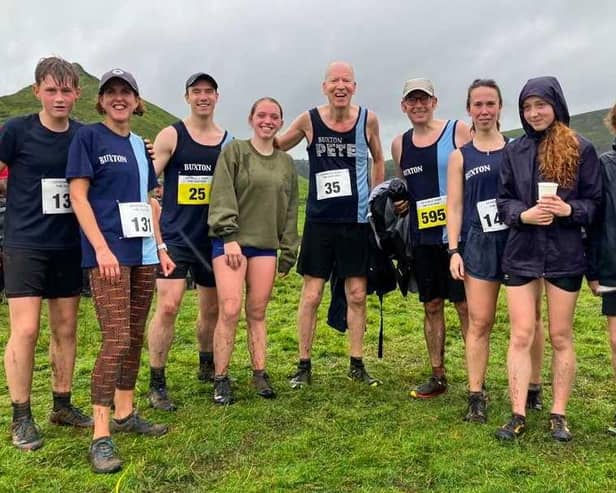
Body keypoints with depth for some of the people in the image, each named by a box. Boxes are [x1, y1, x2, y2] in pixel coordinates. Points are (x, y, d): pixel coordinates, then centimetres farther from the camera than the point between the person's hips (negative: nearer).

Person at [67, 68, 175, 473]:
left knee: (135, 337, 11)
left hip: (143, 253, 7)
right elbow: (78, 197, -9)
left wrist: (160, 246, 15)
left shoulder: (139, 144, 16)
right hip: (109, 252, -7)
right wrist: (102, 248, -18)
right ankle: (101, 436, -5)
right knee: (117, 339, -12)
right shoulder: (88, 137, -3)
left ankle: (125, 413, 24)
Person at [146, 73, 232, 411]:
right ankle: (156, 384, 1)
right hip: (175, 236, -4)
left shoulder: (229, 141, 8)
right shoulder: (171, 136, -2)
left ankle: (207, 366, 37)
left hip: (213, 237, 4)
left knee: (212, 307, 14)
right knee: (167, 307, -12)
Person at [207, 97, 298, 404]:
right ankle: (221, 379, 0)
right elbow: (222, 197, -7)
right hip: (231, 241, -3)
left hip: (266, 244, 4)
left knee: (257, 312, 6)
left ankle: (260, 374, 14)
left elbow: (290, 210, 15)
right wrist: (229, 237, -16)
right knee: (230, 310, -9)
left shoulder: (286, 163, 14)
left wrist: (288, 252, 12)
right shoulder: (234, 152, 2)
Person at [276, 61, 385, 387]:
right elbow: (274, 147, 11)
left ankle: (357, 365, 21)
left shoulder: (368, 120, 0)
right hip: (319, 221, -1)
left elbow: (378, 161, 14)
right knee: (311, 295, 3)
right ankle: (304, 365, 16)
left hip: (357, 221, 1)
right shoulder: (309, 120, -3)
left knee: (357, 295, 7)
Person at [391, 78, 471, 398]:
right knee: (431, 306, 11)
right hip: (422, 238, 5)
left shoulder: (459, 131, -2)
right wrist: (399, 204, 3)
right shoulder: (399, 144, 11)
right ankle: (438, 376, 23)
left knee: (465, 305, 0)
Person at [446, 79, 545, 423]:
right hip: (480, 244, 0)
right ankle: (477, 396, 8)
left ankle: (534, 388, 23)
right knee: (479, 322, 0)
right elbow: (454, 207, 6)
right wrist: (454, 250, -1)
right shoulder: (460, 157, 8)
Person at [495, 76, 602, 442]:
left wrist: (568, 209, -19)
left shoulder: (581, 149, -1)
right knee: (521, 336, 1)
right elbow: (503, 200, 7)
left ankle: (559, 415, 20)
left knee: (561, 336, 8)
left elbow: (595, 202, 1)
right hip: (522, 253, 2)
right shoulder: (515, 151, 6)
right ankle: (518, 416, 9)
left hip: (565, 254, -1)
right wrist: (523, 214, -13)